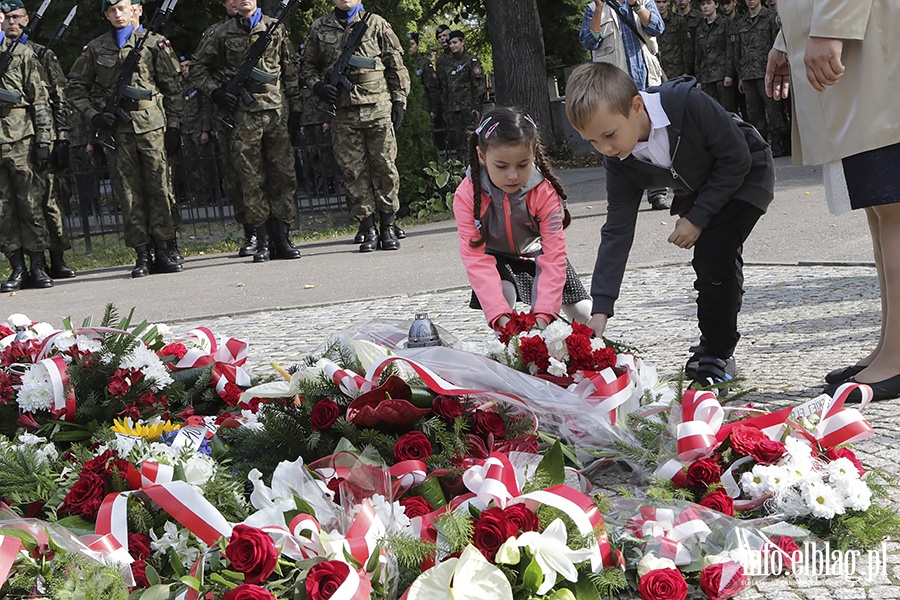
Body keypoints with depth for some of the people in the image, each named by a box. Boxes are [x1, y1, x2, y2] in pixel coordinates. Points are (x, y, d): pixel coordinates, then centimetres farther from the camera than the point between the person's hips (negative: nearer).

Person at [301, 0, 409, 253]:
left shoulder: (376, 24, 9)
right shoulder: (319, 28, 12)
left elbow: (396, 65, 10)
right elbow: (308, 65, 18)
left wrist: (399, 100, 3)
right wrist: (317, 86, -2)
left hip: (377, 108, -1)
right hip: (342, 113, 1)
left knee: (384, 167, -1)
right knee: (354, 171, 1)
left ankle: (388, 227, 7)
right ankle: (368, 230, 7)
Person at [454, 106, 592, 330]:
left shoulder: (545, 192, -28)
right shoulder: (467, 196, -28)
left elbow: (553, 256, -31)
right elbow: (476, 258, -33)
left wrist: (543, 314, -44)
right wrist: (499, 315, -45)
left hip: (537, 254, 1)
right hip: (497, 258, -1)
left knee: (586, 317, -10)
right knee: (503, 294, -33)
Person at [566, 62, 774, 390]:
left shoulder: (690, 104, -38)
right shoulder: (621, 162, -20)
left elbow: (737, 158, -26)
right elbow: (617, 231, -16)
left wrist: (698, 218, -25)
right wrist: (600, 310, -22)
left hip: (745, 176, -6)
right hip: (699, 188, 6)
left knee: (712, 252, -18)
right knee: (708, 263, 5)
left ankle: (717, 356, -7)